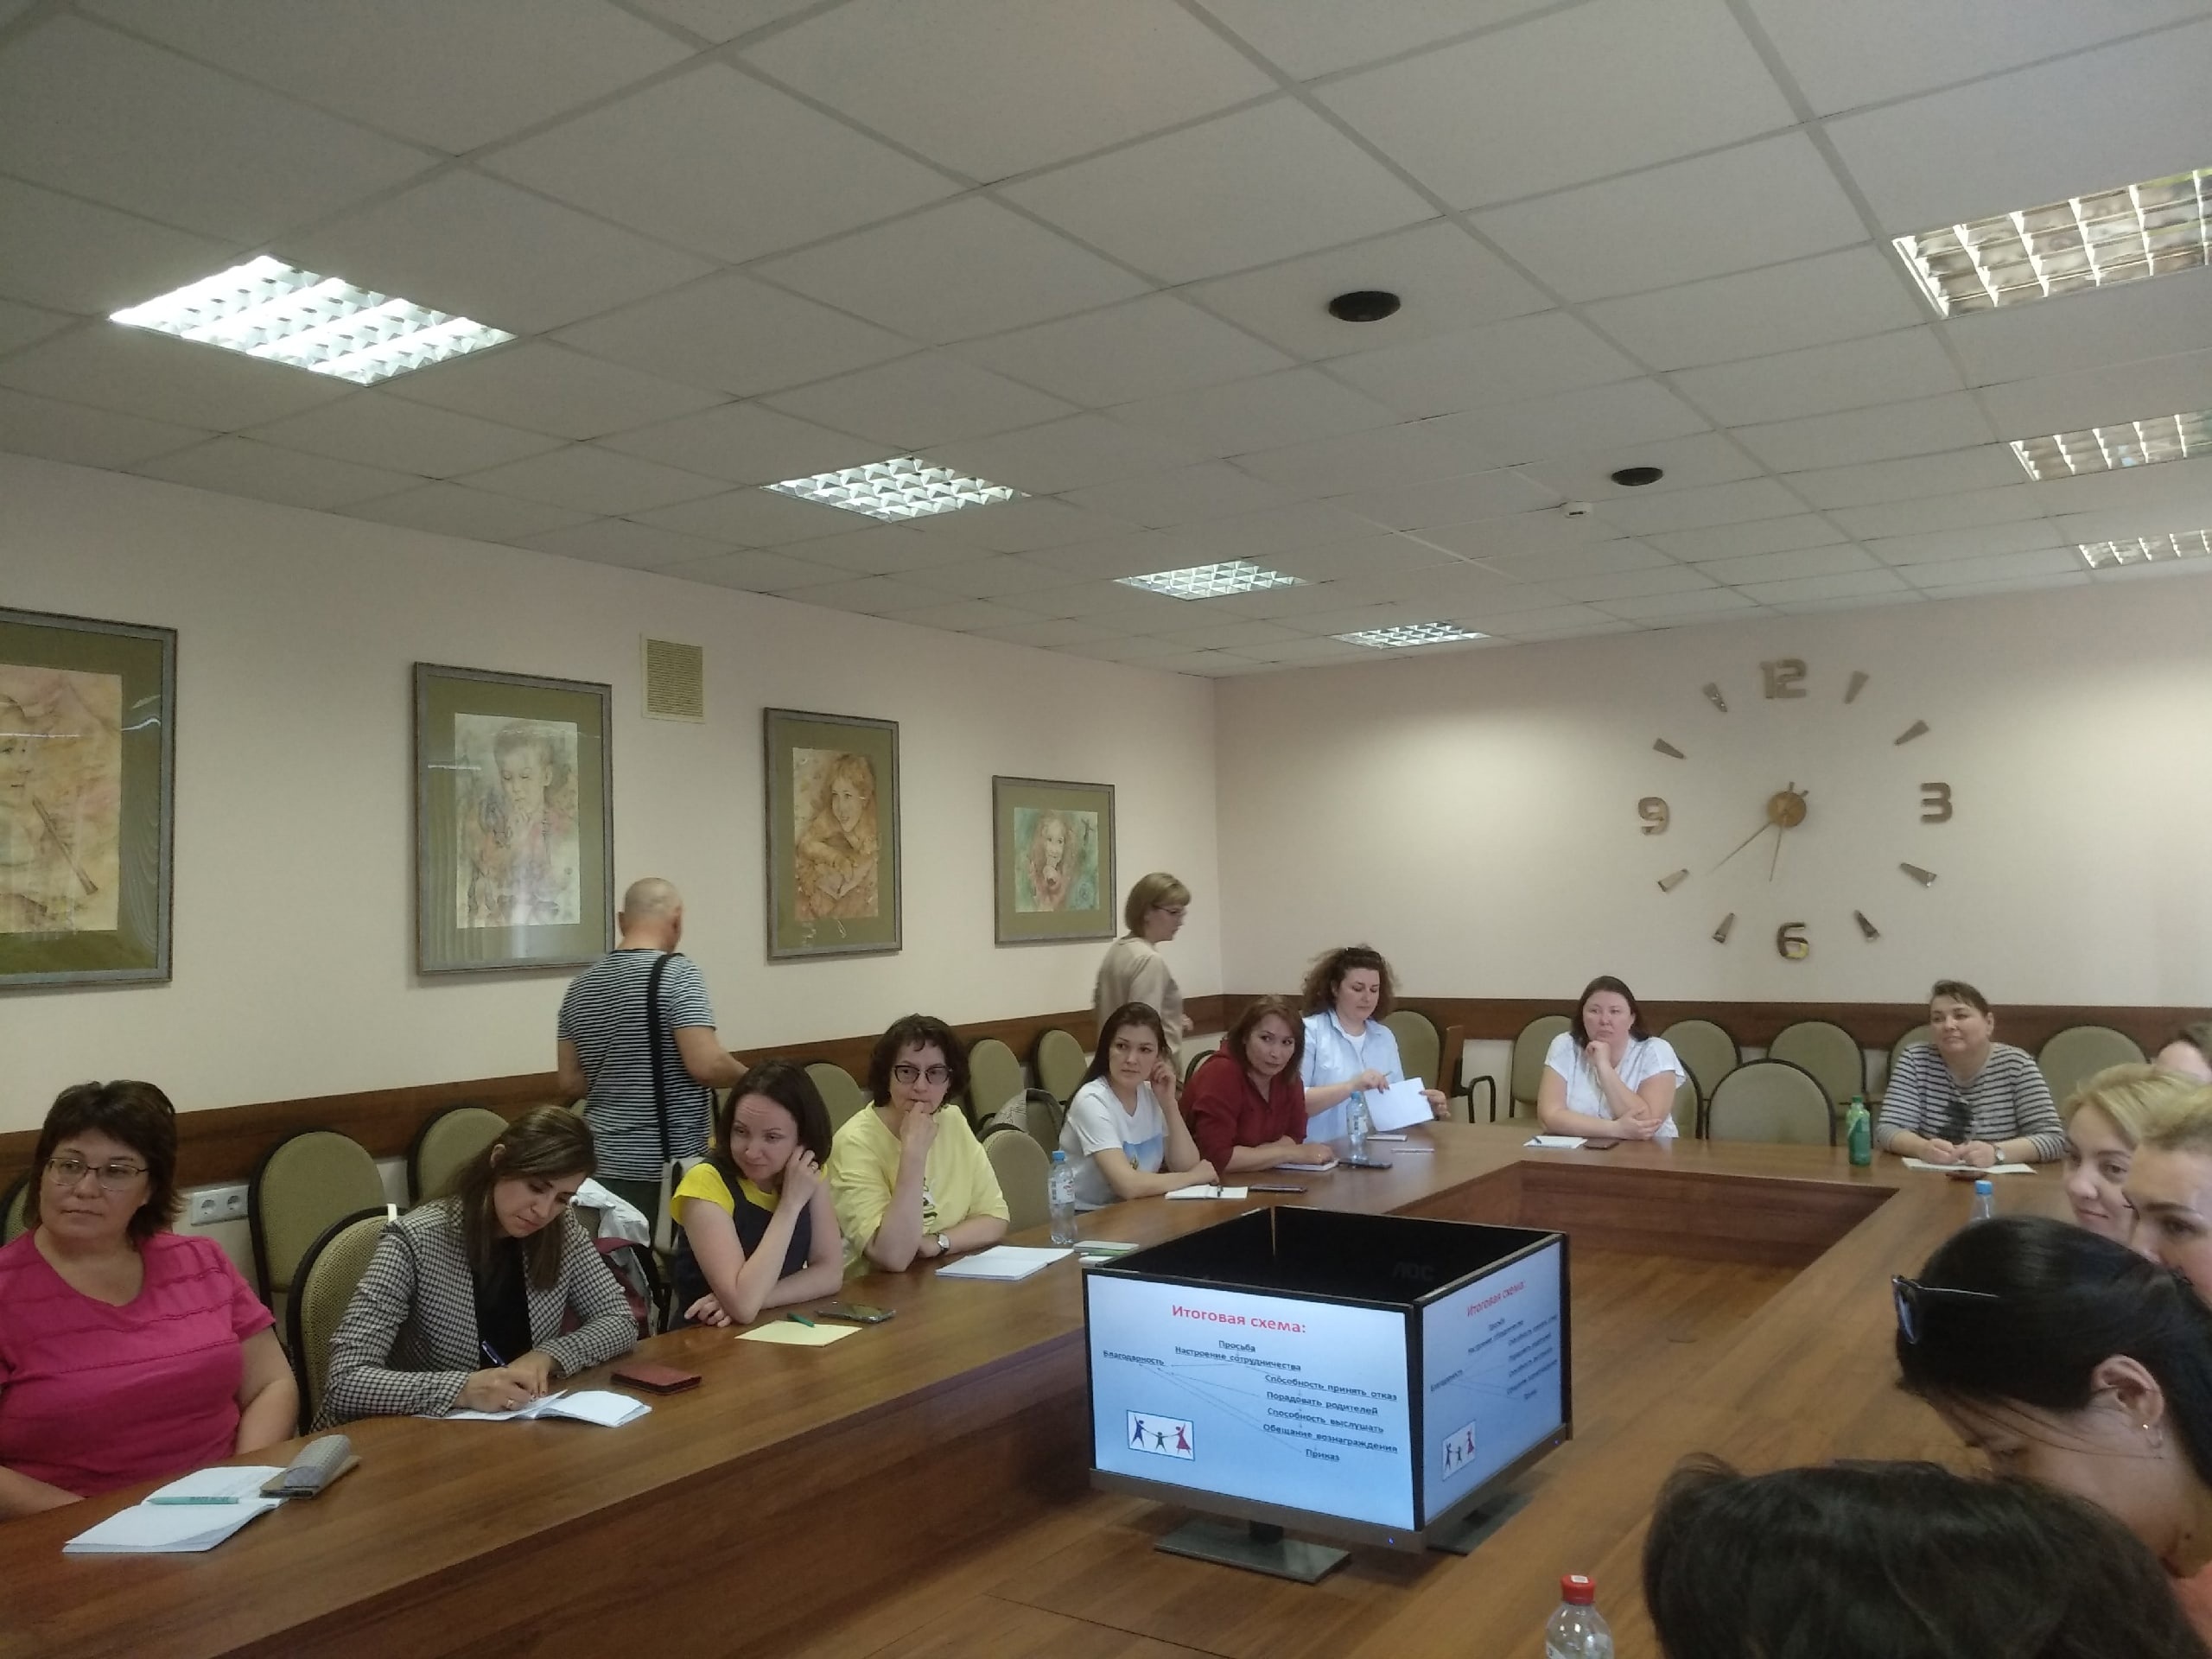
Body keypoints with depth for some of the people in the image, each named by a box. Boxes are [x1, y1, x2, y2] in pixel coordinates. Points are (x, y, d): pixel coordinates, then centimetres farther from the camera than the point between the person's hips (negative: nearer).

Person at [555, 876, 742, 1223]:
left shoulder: (582, 985, 8)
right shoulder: (677, 973, -12)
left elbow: (571, 1082, 10)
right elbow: (706, 1065, -21)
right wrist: (748, 1078, -2)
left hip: (606, 1163, 6)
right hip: (668, 1167, -6)